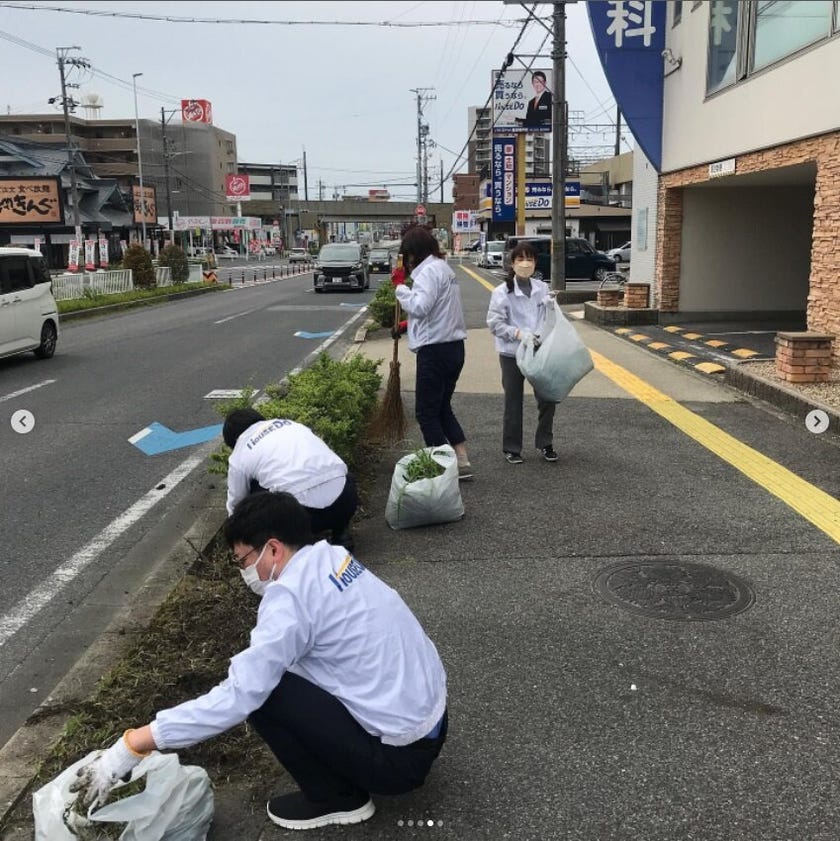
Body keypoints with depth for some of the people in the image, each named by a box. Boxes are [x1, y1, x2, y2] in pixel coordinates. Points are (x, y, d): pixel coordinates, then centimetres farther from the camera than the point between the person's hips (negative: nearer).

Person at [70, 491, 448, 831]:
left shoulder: (291, 595, -20)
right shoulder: (333, 558, 5)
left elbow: (239, 696, -24)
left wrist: (129, 748, -20)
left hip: (399, 756, -9)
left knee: (262, 691, -10)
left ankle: (336, 797, 6)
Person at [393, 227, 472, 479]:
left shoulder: (429, 271, -13)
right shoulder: (444, 268, 18)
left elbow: (420, 306, -25)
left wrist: (400, 285, -14)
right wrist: (408, 325, 22)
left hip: (435, 351, -10)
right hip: (453, 346, 10)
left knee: (426, 411, 1)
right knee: (442, 407, 17)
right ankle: (462, 461, 17)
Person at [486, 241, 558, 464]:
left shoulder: (543, 288, 2)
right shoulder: (502, 292, -10)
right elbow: (494, 324, -12)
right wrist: (519, 333, -23)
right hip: (512, 354, -3)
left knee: (547, 398, 6)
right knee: (513, 403, 8)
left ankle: (545, 443, 26)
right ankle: (512, 448, 22)